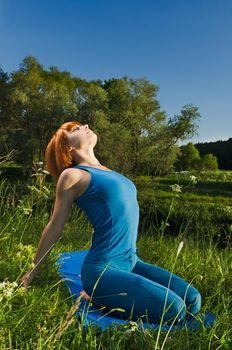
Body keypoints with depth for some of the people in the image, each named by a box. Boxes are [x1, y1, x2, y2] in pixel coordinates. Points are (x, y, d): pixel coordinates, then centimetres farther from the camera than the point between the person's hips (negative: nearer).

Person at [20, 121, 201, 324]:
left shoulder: (106, 171, 16)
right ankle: (97, 298, 0)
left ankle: (110, 296, 11)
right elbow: (55, 227, -1)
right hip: (103, 268, -8)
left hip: (131, 261, 8)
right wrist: (33, 271, 9)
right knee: (174, 309, -16)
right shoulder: (73, 174, -8)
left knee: (192, 300, 2)